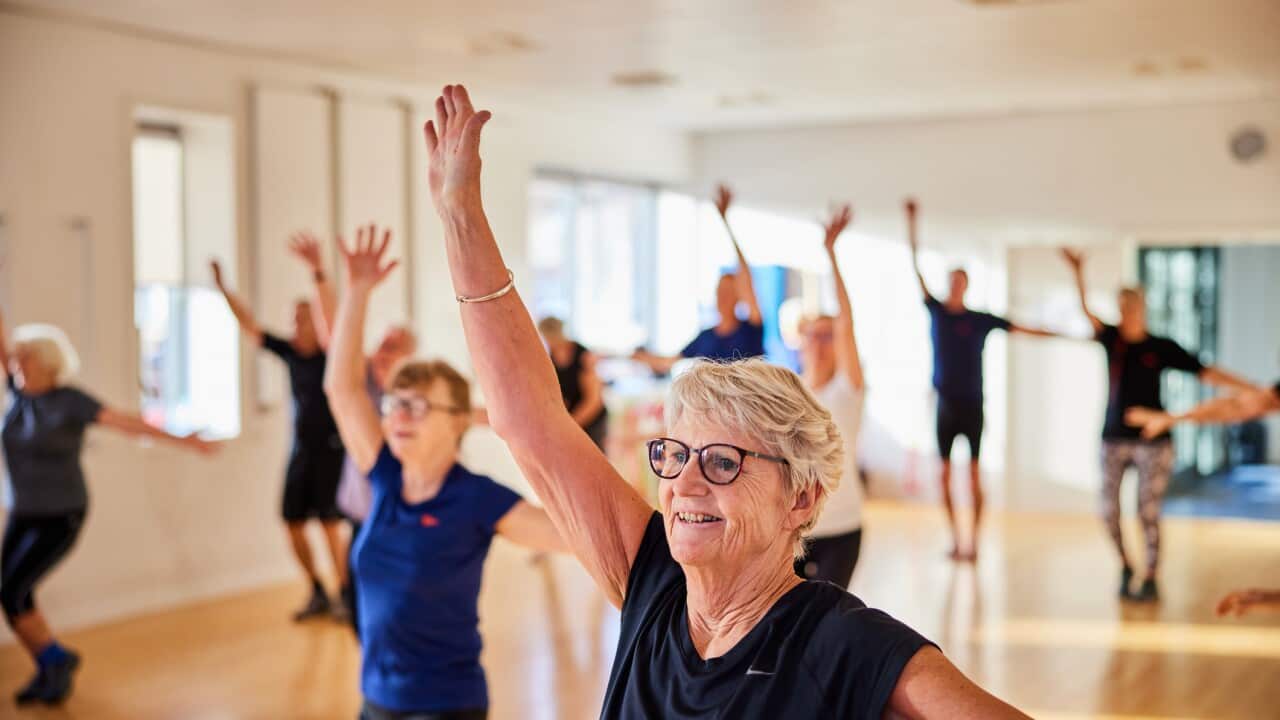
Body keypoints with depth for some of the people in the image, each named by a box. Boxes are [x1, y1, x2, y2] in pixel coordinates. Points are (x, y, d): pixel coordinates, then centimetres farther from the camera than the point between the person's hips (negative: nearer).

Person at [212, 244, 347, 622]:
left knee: (331, 523, -7)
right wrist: (223, 289, 0)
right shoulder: (290, 352, 4)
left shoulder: (331, 353, -10)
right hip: (300, 449, 6)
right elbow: (249, 326, 7)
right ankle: (318, 595, 20)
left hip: (331, 449, -6)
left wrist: (318, 272, -41)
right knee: (293, 523, 6)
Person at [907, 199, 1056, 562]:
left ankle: (974, 542, 3)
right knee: (945, 474, 4)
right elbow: (916, 267, 3)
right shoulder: (935, 310, 5)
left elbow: (1022, 329, 2)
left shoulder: (980, 320, 1)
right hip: (945, 402, 2)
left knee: (974, 472, -1)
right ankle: (954, 540, 15)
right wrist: (912, 223, -1)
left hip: (972, 404, -2)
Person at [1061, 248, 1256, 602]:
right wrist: (1078, 272, -29)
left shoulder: (1162, 347, -3)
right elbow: (1085, 311, -13)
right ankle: (1126, 569, 25)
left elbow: (1207, 373, -4)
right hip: (1113, 439, 2)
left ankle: (1151, 580, 12)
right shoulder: (1111, 337, 2)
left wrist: (1255, 390, -10)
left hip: (1152, 441, -2)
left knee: (1148, 513, -3)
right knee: (1109, 512, 1)